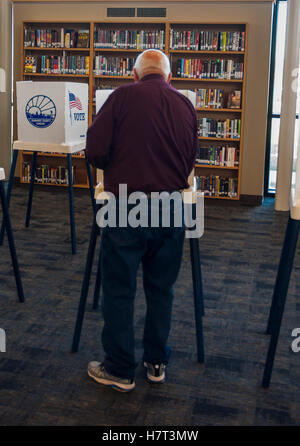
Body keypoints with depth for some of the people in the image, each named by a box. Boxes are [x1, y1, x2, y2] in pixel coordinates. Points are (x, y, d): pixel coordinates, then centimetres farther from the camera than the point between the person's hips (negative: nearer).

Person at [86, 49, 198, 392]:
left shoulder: (123, 97, -6)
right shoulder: (186, 106, 6)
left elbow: (95, 151, -10)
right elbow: (190, 162, 10)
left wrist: (116, 171, 10)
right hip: (172, 209, 4)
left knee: (119, 290, 8)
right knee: (161, 289, 16)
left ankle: (119, 371, 18)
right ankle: (157, 363, 29)